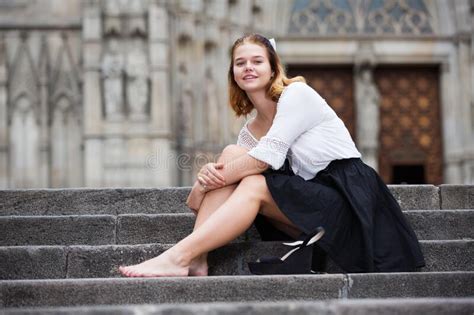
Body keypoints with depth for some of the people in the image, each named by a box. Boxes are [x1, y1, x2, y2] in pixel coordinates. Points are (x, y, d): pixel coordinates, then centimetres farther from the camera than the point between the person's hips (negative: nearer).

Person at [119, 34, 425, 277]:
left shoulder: (297, 94, -6)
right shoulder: (250, 130, 13)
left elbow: (270, 155, -17)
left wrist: (200, 190, -16)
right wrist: (209, 175, -24)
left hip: (347, 194, -6)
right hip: (310, 198, 6)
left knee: (254, 185, -26)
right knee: (232, 154, -11)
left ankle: (178, 258, -28)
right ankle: (195, 260, -22)